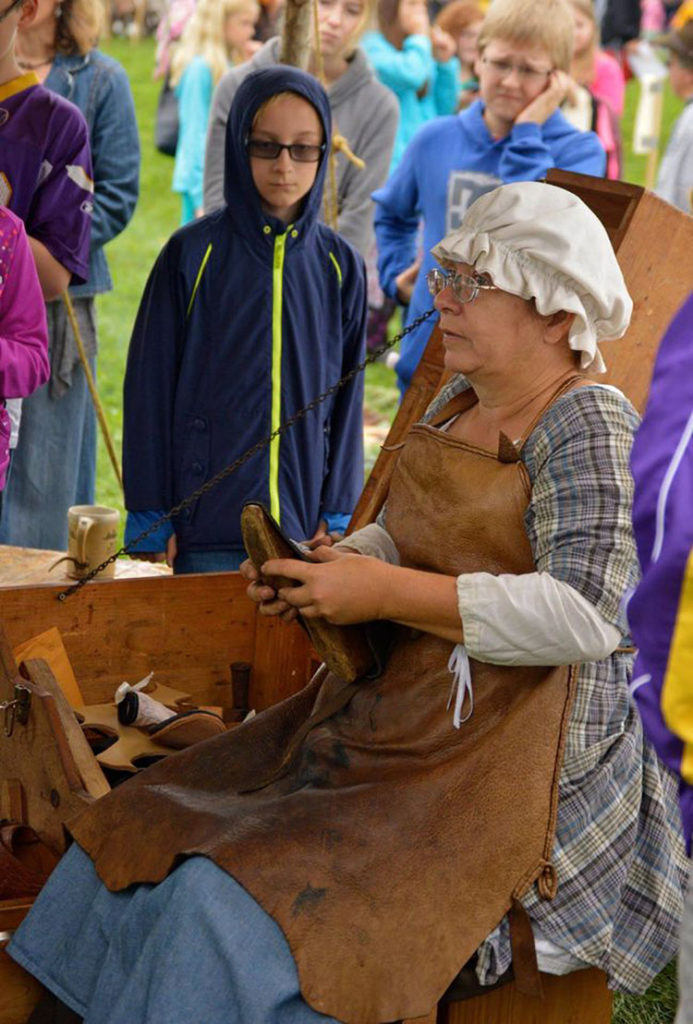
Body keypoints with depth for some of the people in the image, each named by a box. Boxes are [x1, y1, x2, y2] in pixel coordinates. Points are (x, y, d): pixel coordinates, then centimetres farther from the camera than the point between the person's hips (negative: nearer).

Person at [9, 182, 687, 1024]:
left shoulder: (588, 425, -13)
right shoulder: (458, 404, 13)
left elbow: (589, 614, -23)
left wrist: (388, 593, -21)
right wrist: (334, 565, -3)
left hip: (502, 758, -9)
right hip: (389, 716, 9)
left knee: (232, 914, -22)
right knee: (140, 840, 0)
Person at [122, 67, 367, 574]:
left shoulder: (340, 266, 5)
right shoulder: (194, 253, -2)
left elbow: (347, 398, 9)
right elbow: (151, 386, 0)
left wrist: (337, 514, 5)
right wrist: (150, 517, -2)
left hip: (304, 524, 2)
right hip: (209, 519, -2)